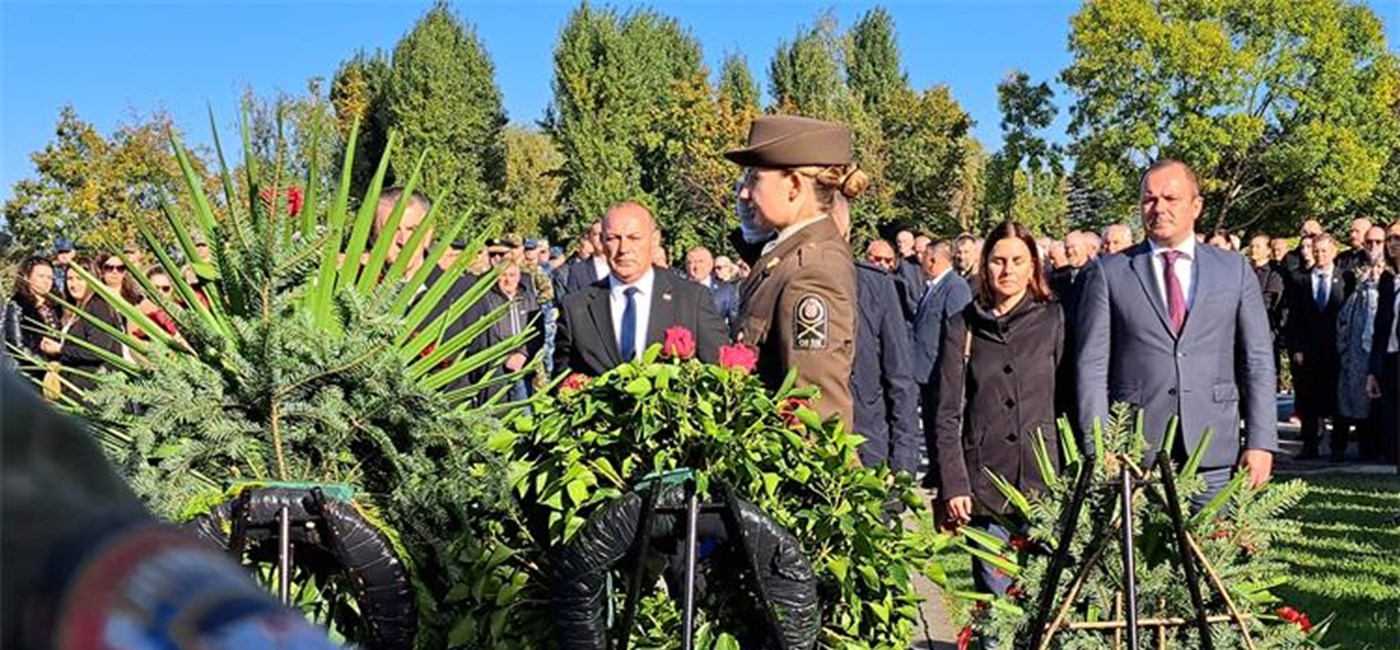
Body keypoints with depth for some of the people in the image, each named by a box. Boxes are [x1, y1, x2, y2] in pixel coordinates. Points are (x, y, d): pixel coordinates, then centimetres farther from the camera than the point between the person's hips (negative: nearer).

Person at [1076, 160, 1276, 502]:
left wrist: (1261, 443, 1)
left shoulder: (1234, 270, 11)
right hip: (1133, 456, -1)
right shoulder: (1109, 272, 6)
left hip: (1214, 454, 1)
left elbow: (1258, 361, 10)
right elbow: (1092, 365, 2)